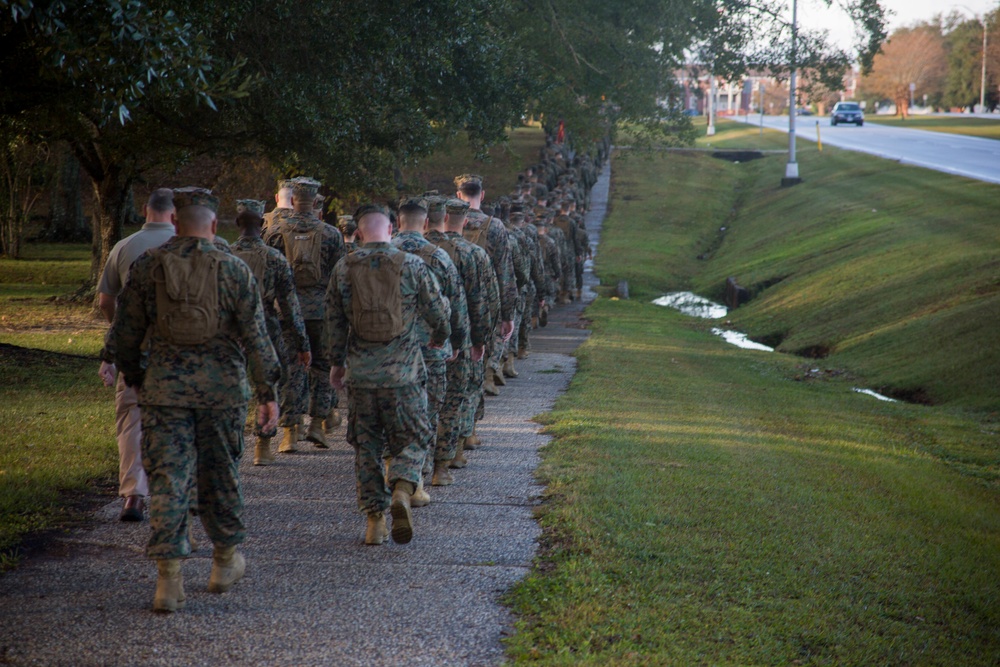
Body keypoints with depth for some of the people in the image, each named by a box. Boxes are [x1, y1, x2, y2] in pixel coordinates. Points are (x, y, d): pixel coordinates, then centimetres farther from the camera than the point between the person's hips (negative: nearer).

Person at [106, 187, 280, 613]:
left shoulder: (147, 267, 0)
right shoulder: (233, 270, -3)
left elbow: (124, 334, 6)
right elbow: (256, 337, -4)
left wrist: (133, 377, 22)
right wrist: (268, 394, 2)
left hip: (165, 386, 0)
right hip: (222, 386, 0)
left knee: (168, 480, 1)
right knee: (221, 476, 15)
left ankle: (169, 578, -6)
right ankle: (225, 562, 29)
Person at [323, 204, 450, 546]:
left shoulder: (344, 269, 0)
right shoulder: (412, 265, -5)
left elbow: (334, 322, 5)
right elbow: (437, 312, 3)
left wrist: (336, 362, 18)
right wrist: (439, 337, 25)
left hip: (361, 373, 2)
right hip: (404, 372, -2)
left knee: (366, 446, 11)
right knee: (411, 440, 9)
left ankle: (374, 520, 9)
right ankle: (402, 492, -18)